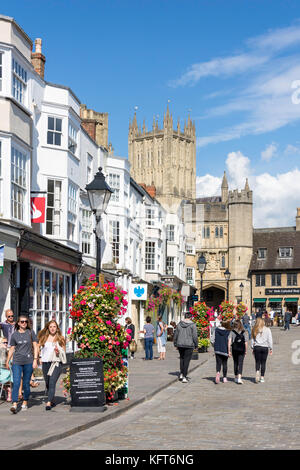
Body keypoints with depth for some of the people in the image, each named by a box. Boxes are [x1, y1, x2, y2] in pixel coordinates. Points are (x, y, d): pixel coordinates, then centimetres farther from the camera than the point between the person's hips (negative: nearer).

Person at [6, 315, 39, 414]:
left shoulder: (31, 332, 4)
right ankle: (14, 404, -14)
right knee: (16, 383, -11)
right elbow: (11, 349, 13)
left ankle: (25, 402, 21)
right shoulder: (14, 335, 6)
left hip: (28, 362, 0)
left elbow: (35, 347, 3)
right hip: (17, 362, 0)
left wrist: (35, 360, -4)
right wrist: (7, 361, 15)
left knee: (26, 383, 5)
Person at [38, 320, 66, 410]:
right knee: (47, 383, 10)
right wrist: (40, 358, 5)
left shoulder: (60, 339, 6)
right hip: (45, 363, 3)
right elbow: (39, 348, 19)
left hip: (56, 363, -3)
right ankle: (52, 401, 27)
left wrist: (58, 351, -11)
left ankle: (48, 403, -24)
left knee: (52, 383, -16)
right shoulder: (44, 338, 10)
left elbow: (64, 352, 10)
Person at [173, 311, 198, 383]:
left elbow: (176, 335, 7)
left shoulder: (179, 324, 3)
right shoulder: (192, 325, -7)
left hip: (180, 345, 4)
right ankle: (184, 377, -3)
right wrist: (196, 345, 2)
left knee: (182, 358, 23)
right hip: (189, 345, -4)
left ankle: (181, 374, 21)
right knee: (187, 360, 0)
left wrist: (175, 344, 17)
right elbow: (195, 336, -9)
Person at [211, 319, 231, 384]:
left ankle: (218, 372, -27)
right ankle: (224, 378, 15)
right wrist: (229, 351, -7)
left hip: (217, 350, 1)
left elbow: (212, 340, 2)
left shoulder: (216, 330, 0)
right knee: (224, 363, 11)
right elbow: (229, 342, -11)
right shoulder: (228, 332, -7)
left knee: (218, 363, 2)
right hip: (225, 350, -1)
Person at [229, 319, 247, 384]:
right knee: (240, 363, -4)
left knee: (235, 363, 14)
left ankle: (236, 378, 23)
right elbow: (246, 342, 2)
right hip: (242, 349, -1)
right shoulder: (243, 332, -1)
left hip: (234, 349, 1)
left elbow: (229, 341, -10)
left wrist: (229, 350, -7)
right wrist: (246, 350, 13)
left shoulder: (232, 332, -3)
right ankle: (239, 378, -19)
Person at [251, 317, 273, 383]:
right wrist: (271, 348, 6)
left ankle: (257, 371, -19)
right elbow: (270, 340, -1)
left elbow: (252, 339, 4)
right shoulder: (267, 330, -2)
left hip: (257, 347, 0)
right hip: (265, 347, 0)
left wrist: (253, 348, 12)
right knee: (263, 363, 7)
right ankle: (262, 377, 9)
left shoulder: (254, 330, 1)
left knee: (257, 362, 8)